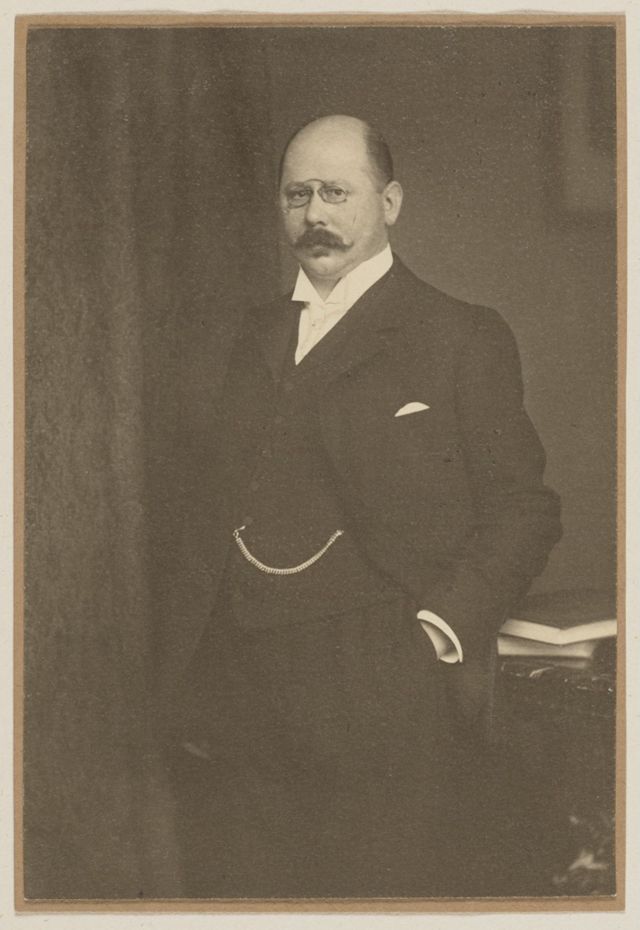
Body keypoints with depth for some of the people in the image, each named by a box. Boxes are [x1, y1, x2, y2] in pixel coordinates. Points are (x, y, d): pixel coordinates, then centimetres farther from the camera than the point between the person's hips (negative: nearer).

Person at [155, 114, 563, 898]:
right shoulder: (250, 343, 18)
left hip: (386, 695, -4)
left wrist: (449, 621, -15)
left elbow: (522, 506, -1)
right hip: (237, 701, 5)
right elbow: (198, 505, 16)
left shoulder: (463, 340, 2)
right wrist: (179, 678, 7)